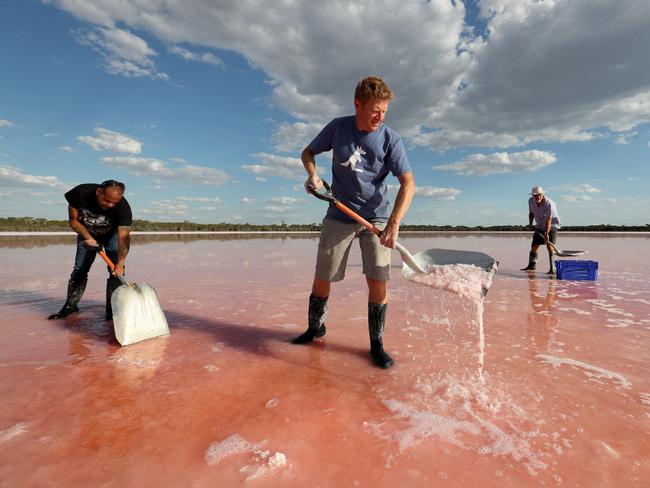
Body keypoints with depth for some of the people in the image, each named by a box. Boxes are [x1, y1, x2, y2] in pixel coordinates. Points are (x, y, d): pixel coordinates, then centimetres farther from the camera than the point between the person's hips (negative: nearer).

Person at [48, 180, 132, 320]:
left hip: (112, 234, -2)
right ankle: (71, 305, 19)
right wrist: (89, 238, -29)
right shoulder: (80, 193, -31)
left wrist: (120, 262, -56)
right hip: (87, 233, 2)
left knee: (116, 271, -13)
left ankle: (112, 309, -6)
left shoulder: (123, 207, -37)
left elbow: (123, 237, -43)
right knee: (79, 270, 3)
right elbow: (73, 221, -16)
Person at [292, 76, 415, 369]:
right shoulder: (338, 127, -2)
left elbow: (408, 183, -14)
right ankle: (315, 328, 30)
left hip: (377, 218, -1)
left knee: (378, 281, -10)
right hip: (339, 216, 1)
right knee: (322, 278, 5)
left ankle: (376, 343, 9)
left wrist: (394, 223, -27)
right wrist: (313, 175, -11)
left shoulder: (390, 139, -8)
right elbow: (308, 152, 12)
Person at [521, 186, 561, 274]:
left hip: (552, 226, -6)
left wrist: (546, 234, -38)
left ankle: (552, 269, -14)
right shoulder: (531, 201, -9)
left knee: (550, 246, -17)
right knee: (534, 246, 7)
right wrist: (530, 224, -5)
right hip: (540, 226, 6)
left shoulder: (549, 203, -27)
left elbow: (548, 220, -32)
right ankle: (531, 265, 22)